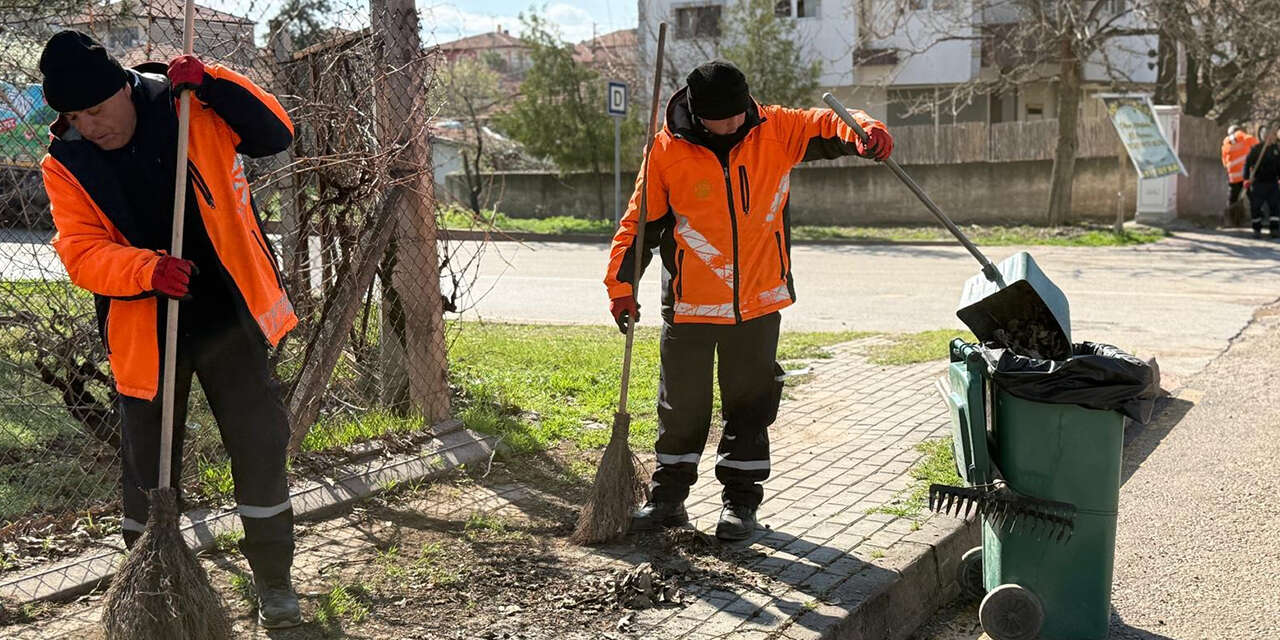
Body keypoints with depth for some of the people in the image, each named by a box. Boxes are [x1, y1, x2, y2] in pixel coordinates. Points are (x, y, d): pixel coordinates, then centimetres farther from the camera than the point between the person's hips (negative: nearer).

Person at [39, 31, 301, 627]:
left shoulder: (190, 108, -6)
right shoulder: (65, 164, -4)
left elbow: (275, 134, -10)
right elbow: (82, 252, -10)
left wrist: (212, 82, -22)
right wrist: (148, 270, -29)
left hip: (227, 316, -1)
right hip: (145, 331, 1)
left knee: (260, 445, 4)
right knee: (148, 461, 9)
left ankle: (273, 578, 22)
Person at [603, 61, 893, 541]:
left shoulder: (774, 131, -3)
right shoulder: (668, 150, -7)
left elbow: (826, 126, -9)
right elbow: (640, 222, -2)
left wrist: (864, 131, -32)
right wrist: (621, 285, -6)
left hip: (758, 300, 1)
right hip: (690, 303, -1)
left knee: (750, 404, 10)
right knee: (682, 405, 9)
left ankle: (741, 499, 23)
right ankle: (668, 497, 25)